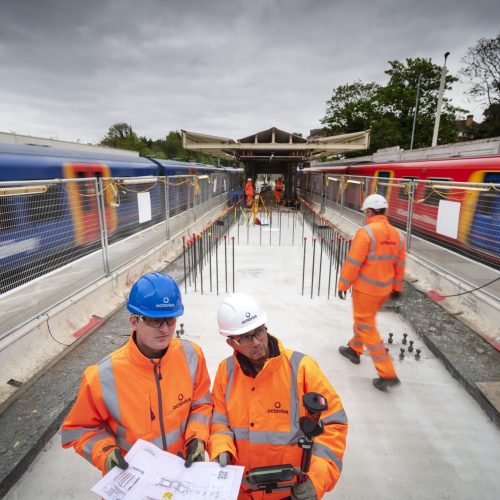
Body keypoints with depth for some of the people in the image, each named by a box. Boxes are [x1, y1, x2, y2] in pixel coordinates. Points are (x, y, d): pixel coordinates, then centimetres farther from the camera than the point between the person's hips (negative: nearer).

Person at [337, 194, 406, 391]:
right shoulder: (397, 234, 1)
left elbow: (352, 263, -19)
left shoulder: (366, 232, -21)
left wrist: (343, 285, -7)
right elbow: (400, 265, 9)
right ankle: (354, 349, 44)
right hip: (384, 289, 7)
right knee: (364, 319, 26)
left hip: (365, 289, -7)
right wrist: (397, 287, 20)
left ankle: (387, 373, 6)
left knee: (367, 327, 4)